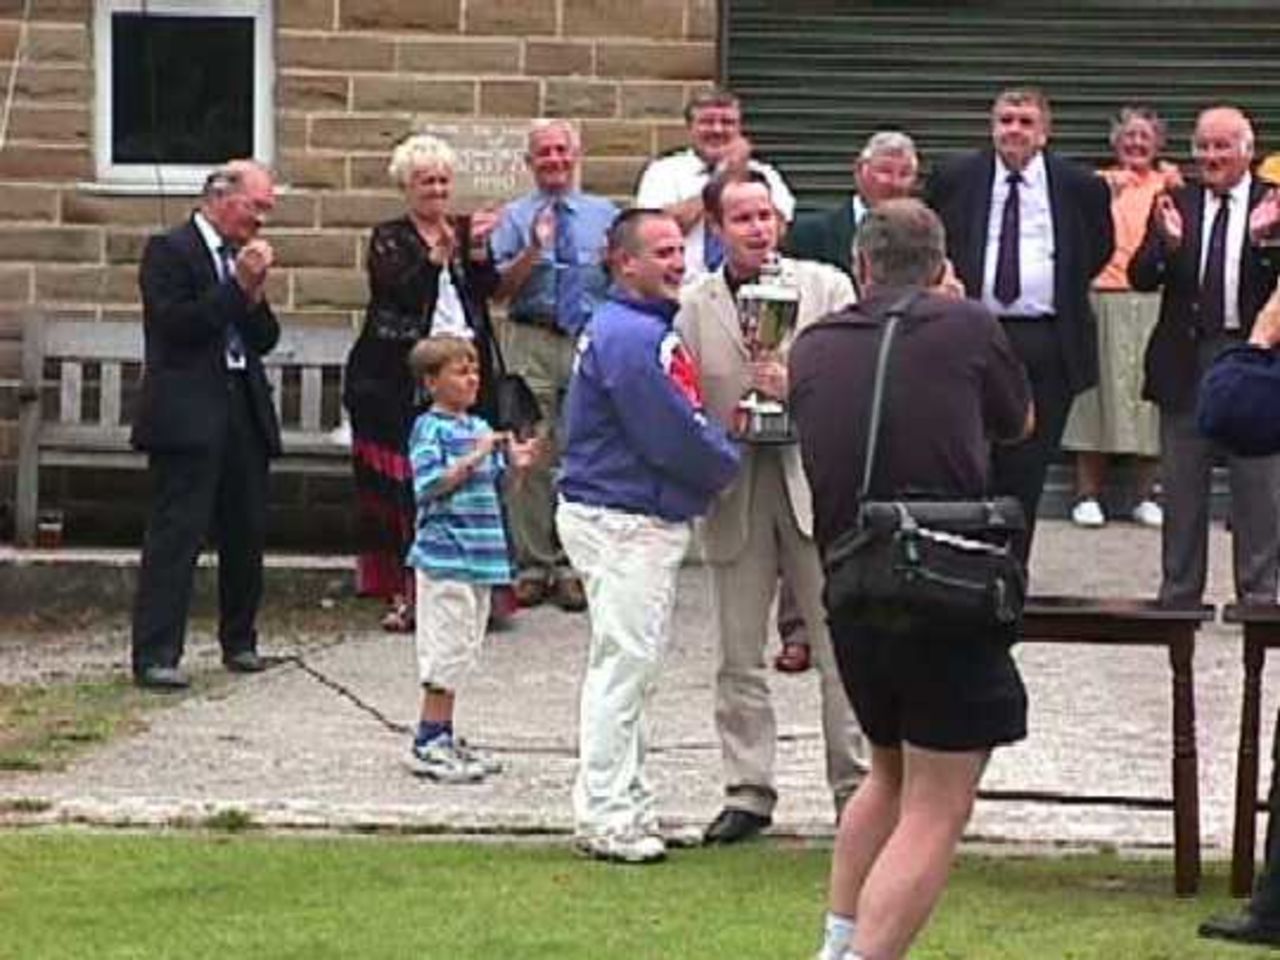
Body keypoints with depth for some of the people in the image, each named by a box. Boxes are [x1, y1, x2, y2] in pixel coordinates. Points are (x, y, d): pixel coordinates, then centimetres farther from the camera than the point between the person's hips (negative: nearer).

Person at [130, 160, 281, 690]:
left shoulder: (242, 257, 17)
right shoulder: (169, 251, -5)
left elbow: (265, 339, 15)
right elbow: (175, 324, -16)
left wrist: (255, 294, -3)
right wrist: (237, 286, -14)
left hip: (243, 412, 7)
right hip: (189, 413, -7)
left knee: (247, 532, 11)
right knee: (175, 533, -9)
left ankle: (239, 641, 25)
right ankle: (155, 656, -10)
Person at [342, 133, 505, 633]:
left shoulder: (465, 231, 15)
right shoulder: (389, 239, 7)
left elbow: (487, 286, 1)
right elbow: (402, 288, -11)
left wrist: (477, 250, -18)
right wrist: (438, 252, -26)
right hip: (403, 379, -2)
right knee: (402, 484, -3)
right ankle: (403, 593, 0)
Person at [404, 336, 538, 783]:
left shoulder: (478, 427, 14)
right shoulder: (430, 428, -9)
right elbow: (430, 486, -19)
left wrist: (512, 462, 3)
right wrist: (474, 457, -22)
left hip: (480, 556, 8)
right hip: (446, 556, -8)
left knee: (464, 651, 12)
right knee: (447, 649, -7)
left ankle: (443, 738, 19)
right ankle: (429, 745, -1)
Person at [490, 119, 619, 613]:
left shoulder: (605, 215, 13)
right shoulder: (515, 217, 8)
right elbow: (501, 288, -1)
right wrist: (533, 250, -14)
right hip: (532, 340, -1)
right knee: (532, 457, -2)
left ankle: (573, 566, 5)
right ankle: (533, 565, 4)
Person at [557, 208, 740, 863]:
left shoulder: (650, 329, 16)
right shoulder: (628, 337, -18)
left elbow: (684, 421, 20)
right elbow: (672, 436, -20)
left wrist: (715, 453, 2)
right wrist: (725, 466, -4)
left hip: (648, 520, 11)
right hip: (622, 521, -11)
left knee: (631, 668, 15)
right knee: (624, 665, -8)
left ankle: (625, 810, 23)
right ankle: (607, 819, -5)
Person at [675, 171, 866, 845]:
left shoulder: (825, 287, 3)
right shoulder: (693, 306, 5)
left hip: (815, 481, -1)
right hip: (734, 491, 1)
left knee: (840, 644, 1)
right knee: (738, 655, 6)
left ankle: (855, 789, 9)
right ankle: (747, 792, 15)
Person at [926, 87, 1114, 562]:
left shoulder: (1079, 186, 3)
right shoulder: (956, 179, 4)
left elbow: (1101, 246, 18)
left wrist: (1068, 291, 11)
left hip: (1047, 342, 0)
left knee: (1027, 465, 3)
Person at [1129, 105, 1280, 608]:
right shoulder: (1176, 203, 4)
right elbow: (1141, 278, -4)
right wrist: (1167, 243, -21)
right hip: (1186, 359, 2)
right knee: (1181, 488, 11)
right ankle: (1178, 595, 19)